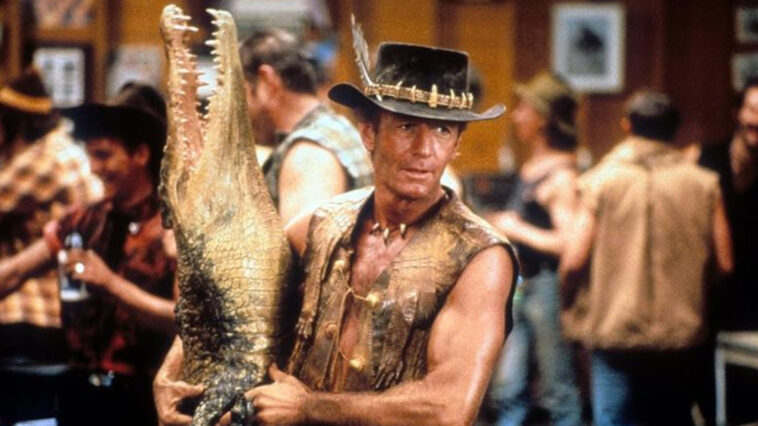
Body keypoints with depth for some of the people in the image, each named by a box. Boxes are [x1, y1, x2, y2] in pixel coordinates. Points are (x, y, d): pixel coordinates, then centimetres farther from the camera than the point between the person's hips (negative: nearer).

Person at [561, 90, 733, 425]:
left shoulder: (603, 181, -4)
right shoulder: (703, 185, 0)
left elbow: (573, 261, -8)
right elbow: (724, 263, -1)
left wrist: (571, 305, 10)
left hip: (614, 332, -2)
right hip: (682, 335, 2)